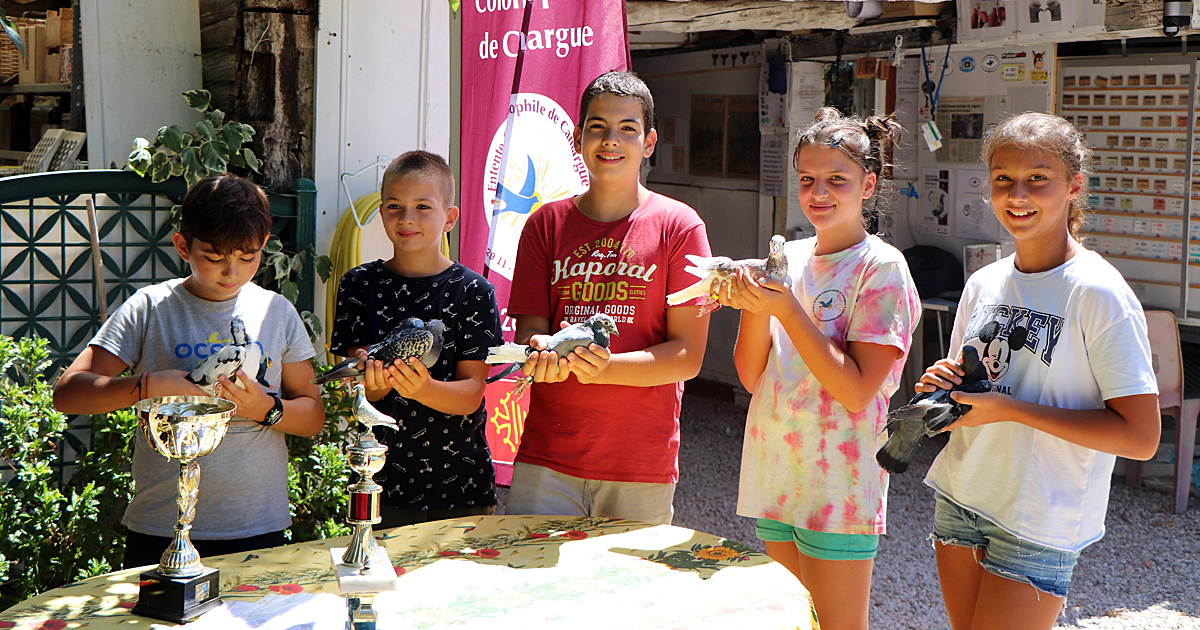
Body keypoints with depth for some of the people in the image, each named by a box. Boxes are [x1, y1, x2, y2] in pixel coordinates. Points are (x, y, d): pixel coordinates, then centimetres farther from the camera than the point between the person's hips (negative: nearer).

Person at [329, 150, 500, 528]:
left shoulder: (473, 291, -2)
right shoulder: (360, 284, 2)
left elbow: (471, 393, -7)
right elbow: (360, 391, -2)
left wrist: (423, 389, -28)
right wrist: (376, 380, -25)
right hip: (381, 482, 1)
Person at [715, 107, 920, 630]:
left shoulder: (880, 267, -9)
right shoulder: (789, 258, 8)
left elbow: (856, 391, -18)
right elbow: (752, 376, 6)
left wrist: (787, 309, -21)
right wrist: (753, 306, -11)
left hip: (838, 482, -6)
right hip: (776, 472, 6)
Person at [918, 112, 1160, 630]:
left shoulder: (1099, 293, -14)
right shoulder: (983, 284, 6)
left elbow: (1140, 437, -18)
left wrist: (1008, 408, -21)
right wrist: (940, 386, -6)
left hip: (1041, 521, -6)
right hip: (960, 499, 6)